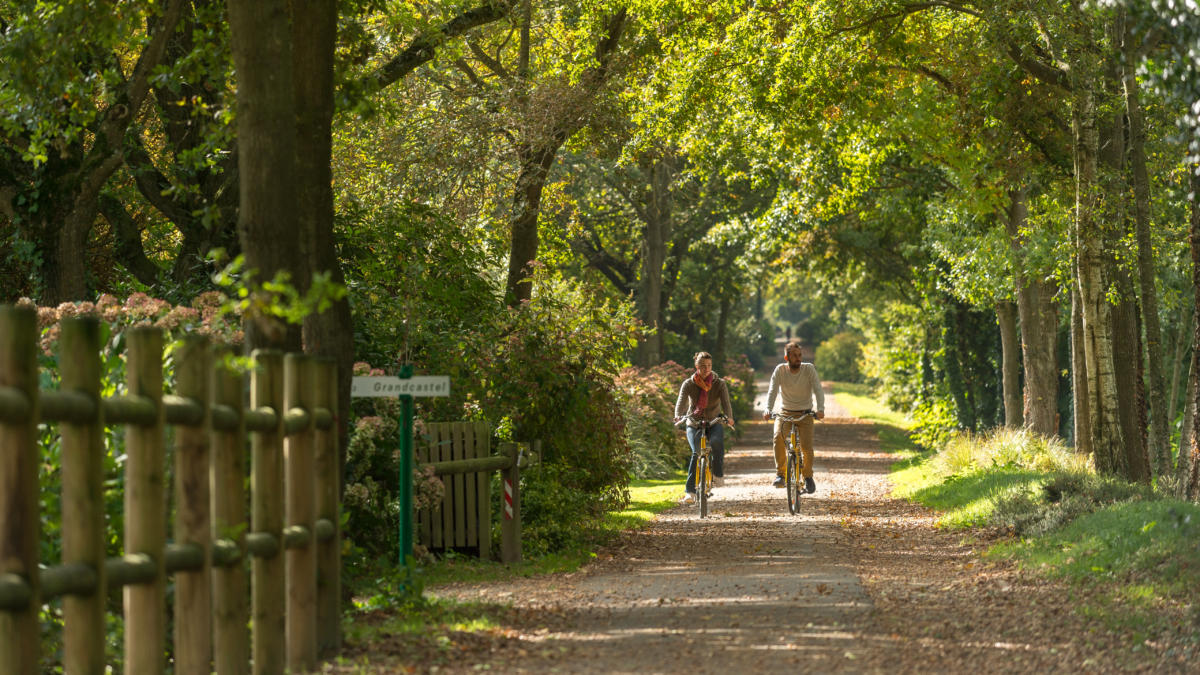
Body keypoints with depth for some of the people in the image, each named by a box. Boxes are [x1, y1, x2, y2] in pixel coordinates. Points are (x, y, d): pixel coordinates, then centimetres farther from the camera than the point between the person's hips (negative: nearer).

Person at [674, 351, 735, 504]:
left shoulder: (719, 384, -6)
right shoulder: (688, 384, -6)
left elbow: (726, 403, -19)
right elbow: (681, 401, -21)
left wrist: (729, 417, -41)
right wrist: (678, 416, -42)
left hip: (714, 422, 0)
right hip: (694, 424, 0)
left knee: (717, 441, -34)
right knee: (696, 453, -23)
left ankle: (718, 474, -14)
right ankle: (689, 491, -20)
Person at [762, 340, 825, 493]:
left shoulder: (809, 369, -11)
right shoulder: (780, 370, -10)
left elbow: (817, 390, -18)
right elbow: (772, 391, -18)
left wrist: (820, 409, -36)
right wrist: (768, 410, -36)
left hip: (805, 413, 0)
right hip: (785, 412, 0)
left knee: (806, 447, -15)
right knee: (778, 437, -27)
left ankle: (808, 476, 9)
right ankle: (780, 474, -15)